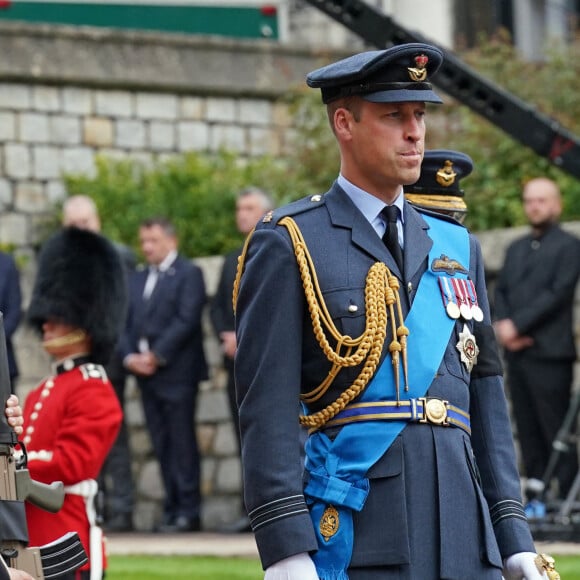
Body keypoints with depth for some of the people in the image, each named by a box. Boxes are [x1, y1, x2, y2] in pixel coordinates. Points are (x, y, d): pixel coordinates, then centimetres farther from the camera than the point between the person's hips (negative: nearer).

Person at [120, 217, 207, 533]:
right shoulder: (136, 279, 19)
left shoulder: (189, 274, -1)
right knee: (162, 445, 6)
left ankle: (188, 511, -5)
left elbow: (187, 320, -11)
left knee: (182, 443, -6)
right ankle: (172, 508, 8)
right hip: (146, 374, 6)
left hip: (176, 372, -6)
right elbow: (125, 322, 14)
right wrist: (130, 356, -3)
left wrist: (156, 356, -14)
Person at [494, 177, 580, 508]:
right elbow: (501, 291, 15)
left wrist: (517, 325, -13)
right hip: (516, 353, 6)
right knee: (527, 428, 5)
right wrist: (503, 325, -5)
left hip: (549, 353, -6)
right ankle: (535, 494, 7)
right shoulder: (516, 249, 22)